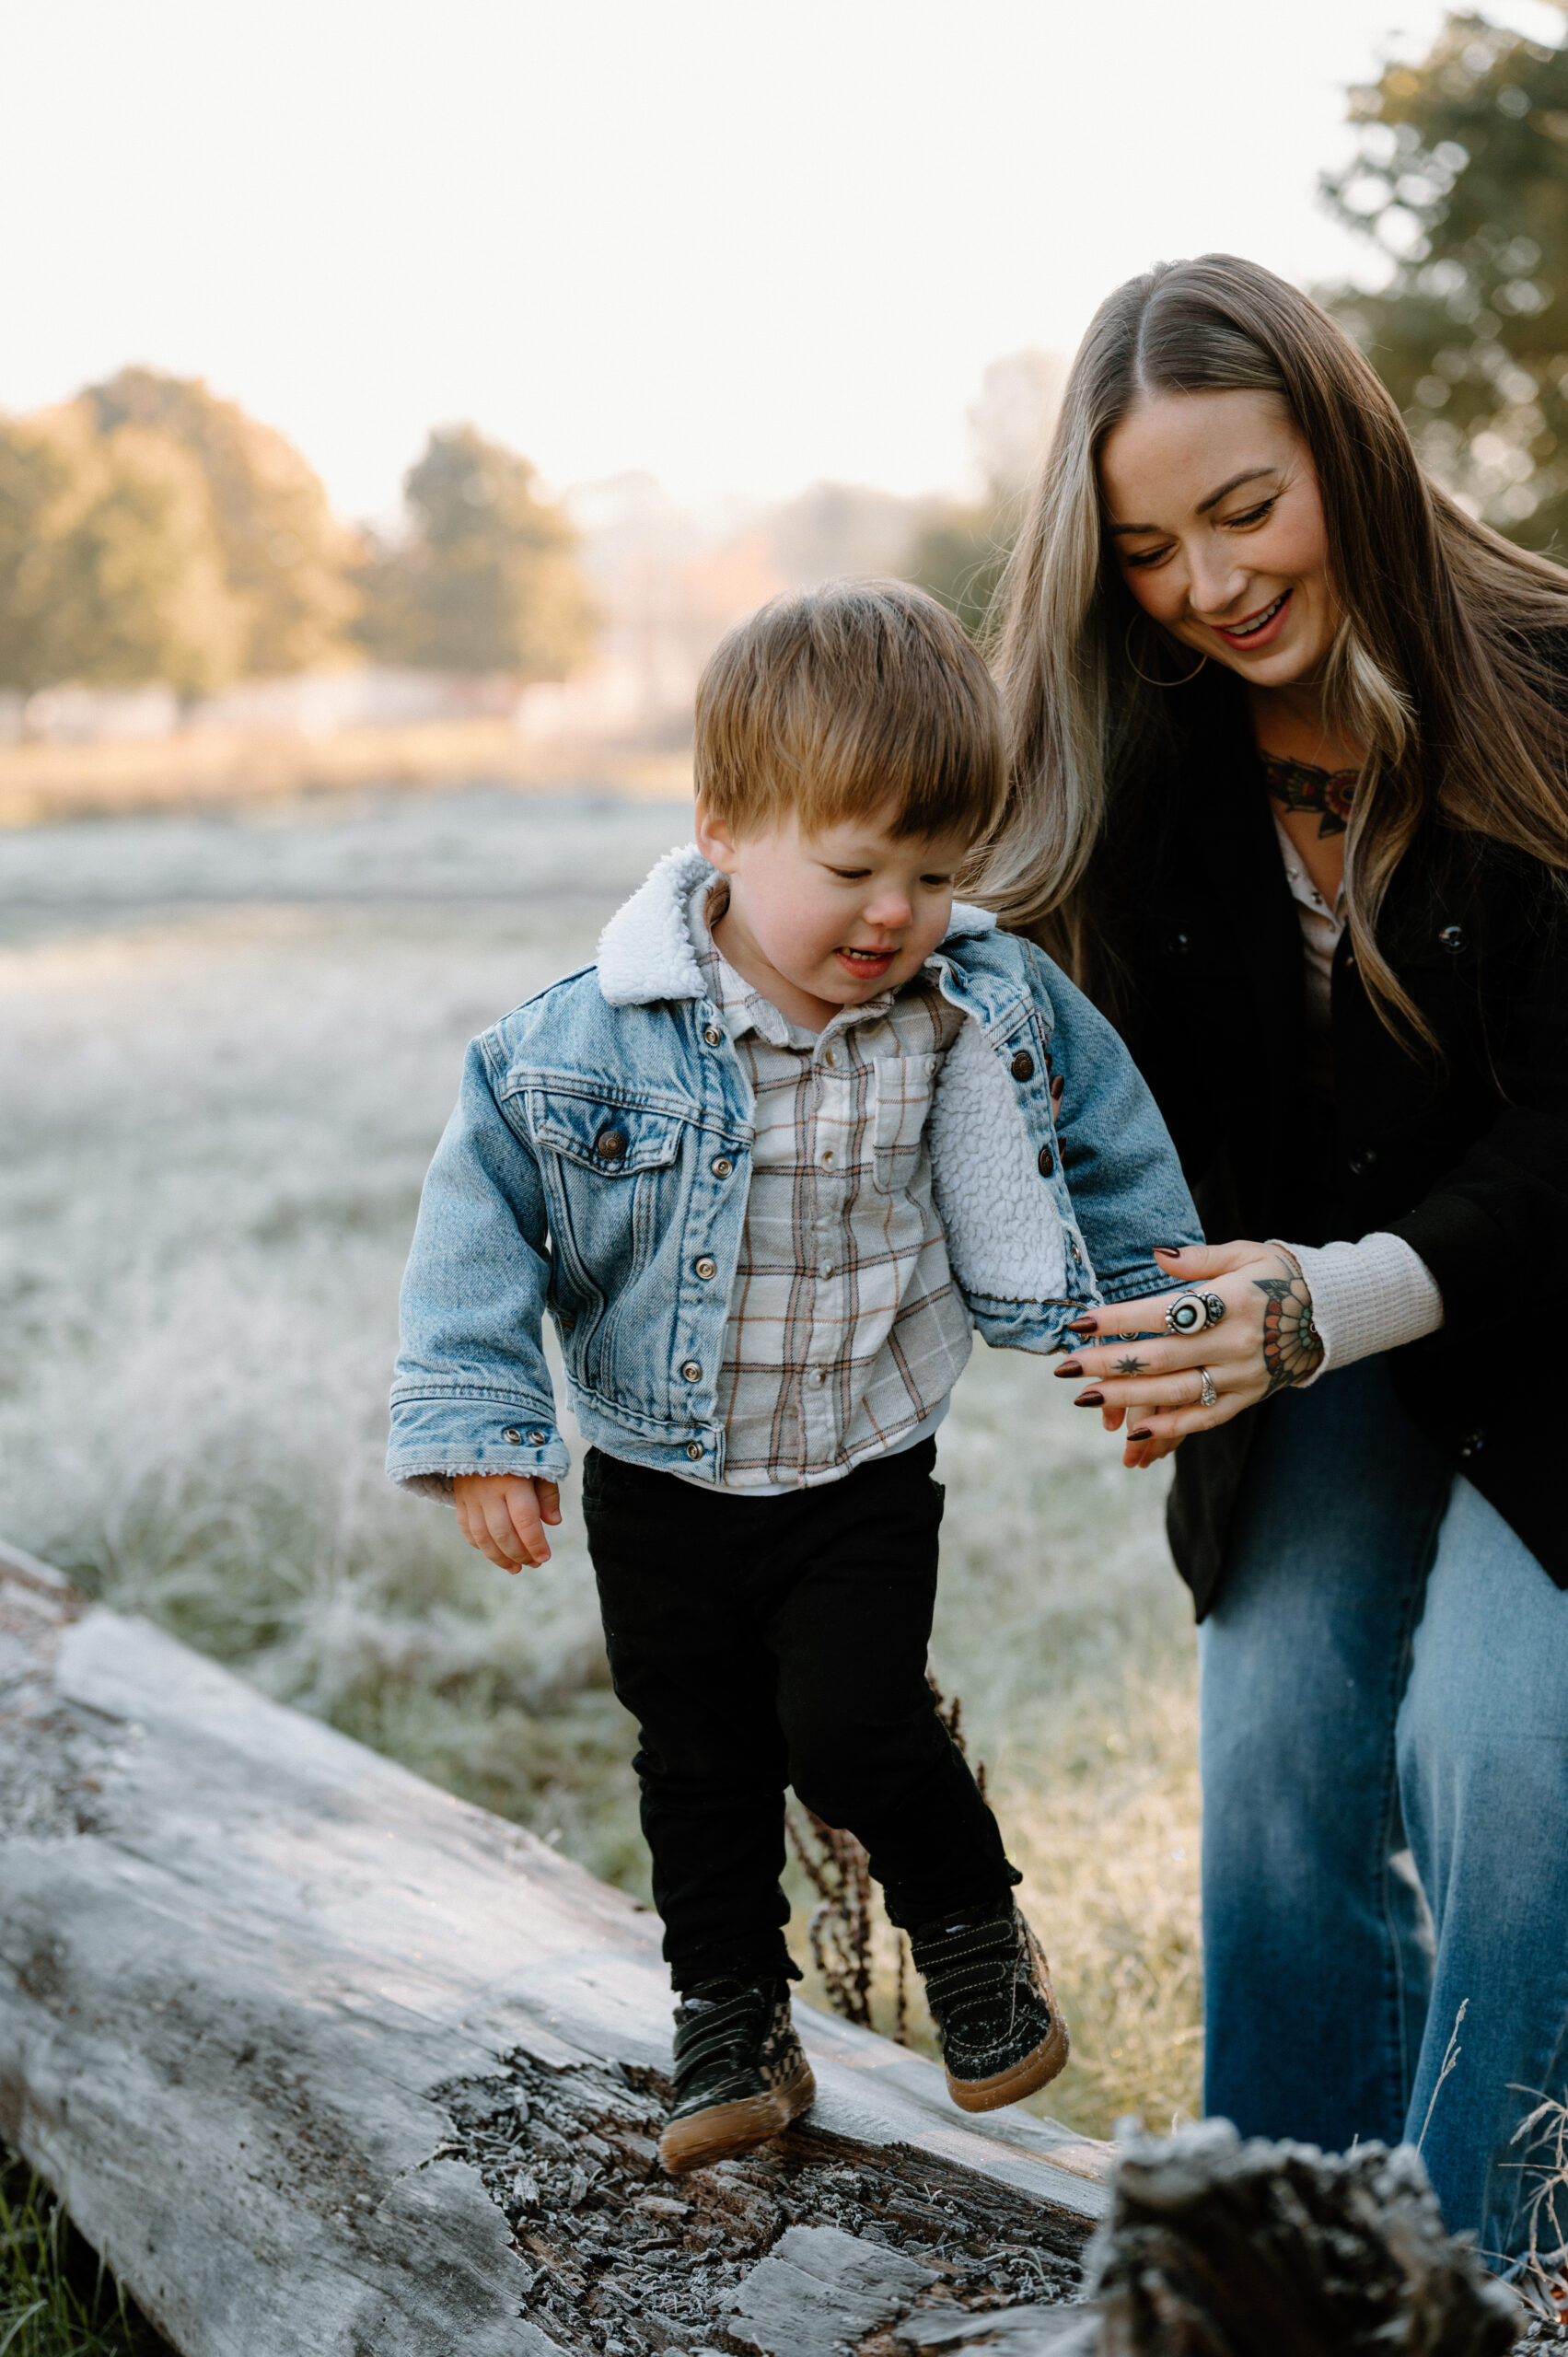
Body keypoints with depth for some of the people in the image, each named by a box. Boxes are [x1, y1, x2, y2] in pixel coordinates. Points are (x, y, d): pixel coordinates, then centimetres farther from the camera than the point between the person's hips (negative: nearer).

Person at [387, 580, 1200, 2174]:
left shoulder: (990, 1007, -13)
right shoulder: (599, 1032, -20)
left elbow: (1101, 1150, 4)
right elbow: (486, 1201, -10)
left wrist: (1153, 1326, 13)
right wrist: (478, 1424, -12)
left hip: (866, 1471, 0)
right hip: (661, 1482, 1)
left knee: (852, 1730, -8)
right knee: (700, 1759, 13)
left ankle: (971, 1922, 23)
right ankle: (731, 2018, 33)